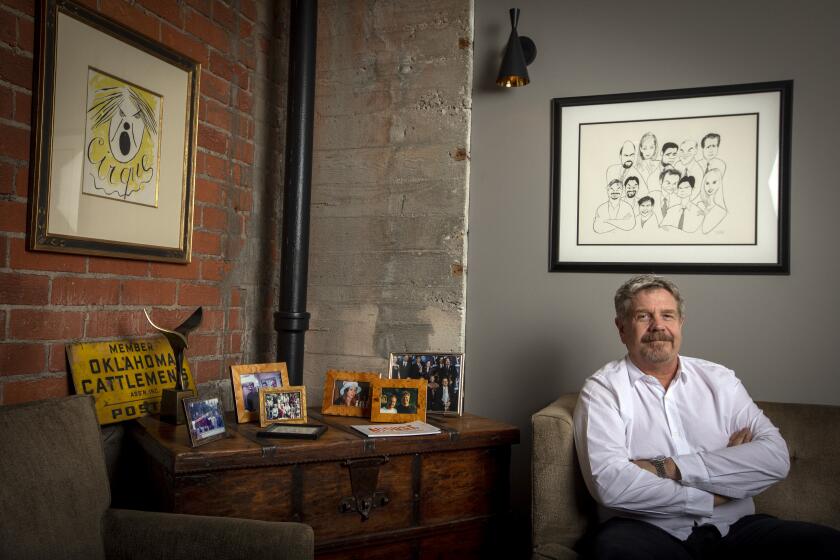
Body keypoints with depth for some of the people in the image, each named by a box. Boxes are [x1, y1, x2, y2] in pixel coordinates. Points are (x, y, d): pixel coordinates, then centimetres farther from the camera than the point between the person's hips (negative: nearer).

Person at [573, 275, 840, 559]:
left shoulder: (719, 379, 13)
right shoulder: (602, 389, 1)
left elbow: (777, 457, -2)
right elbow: (609, 483, -14)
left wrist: (670, 468, -12)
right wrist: (715, 496, -8)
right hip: (649, 533, -3)